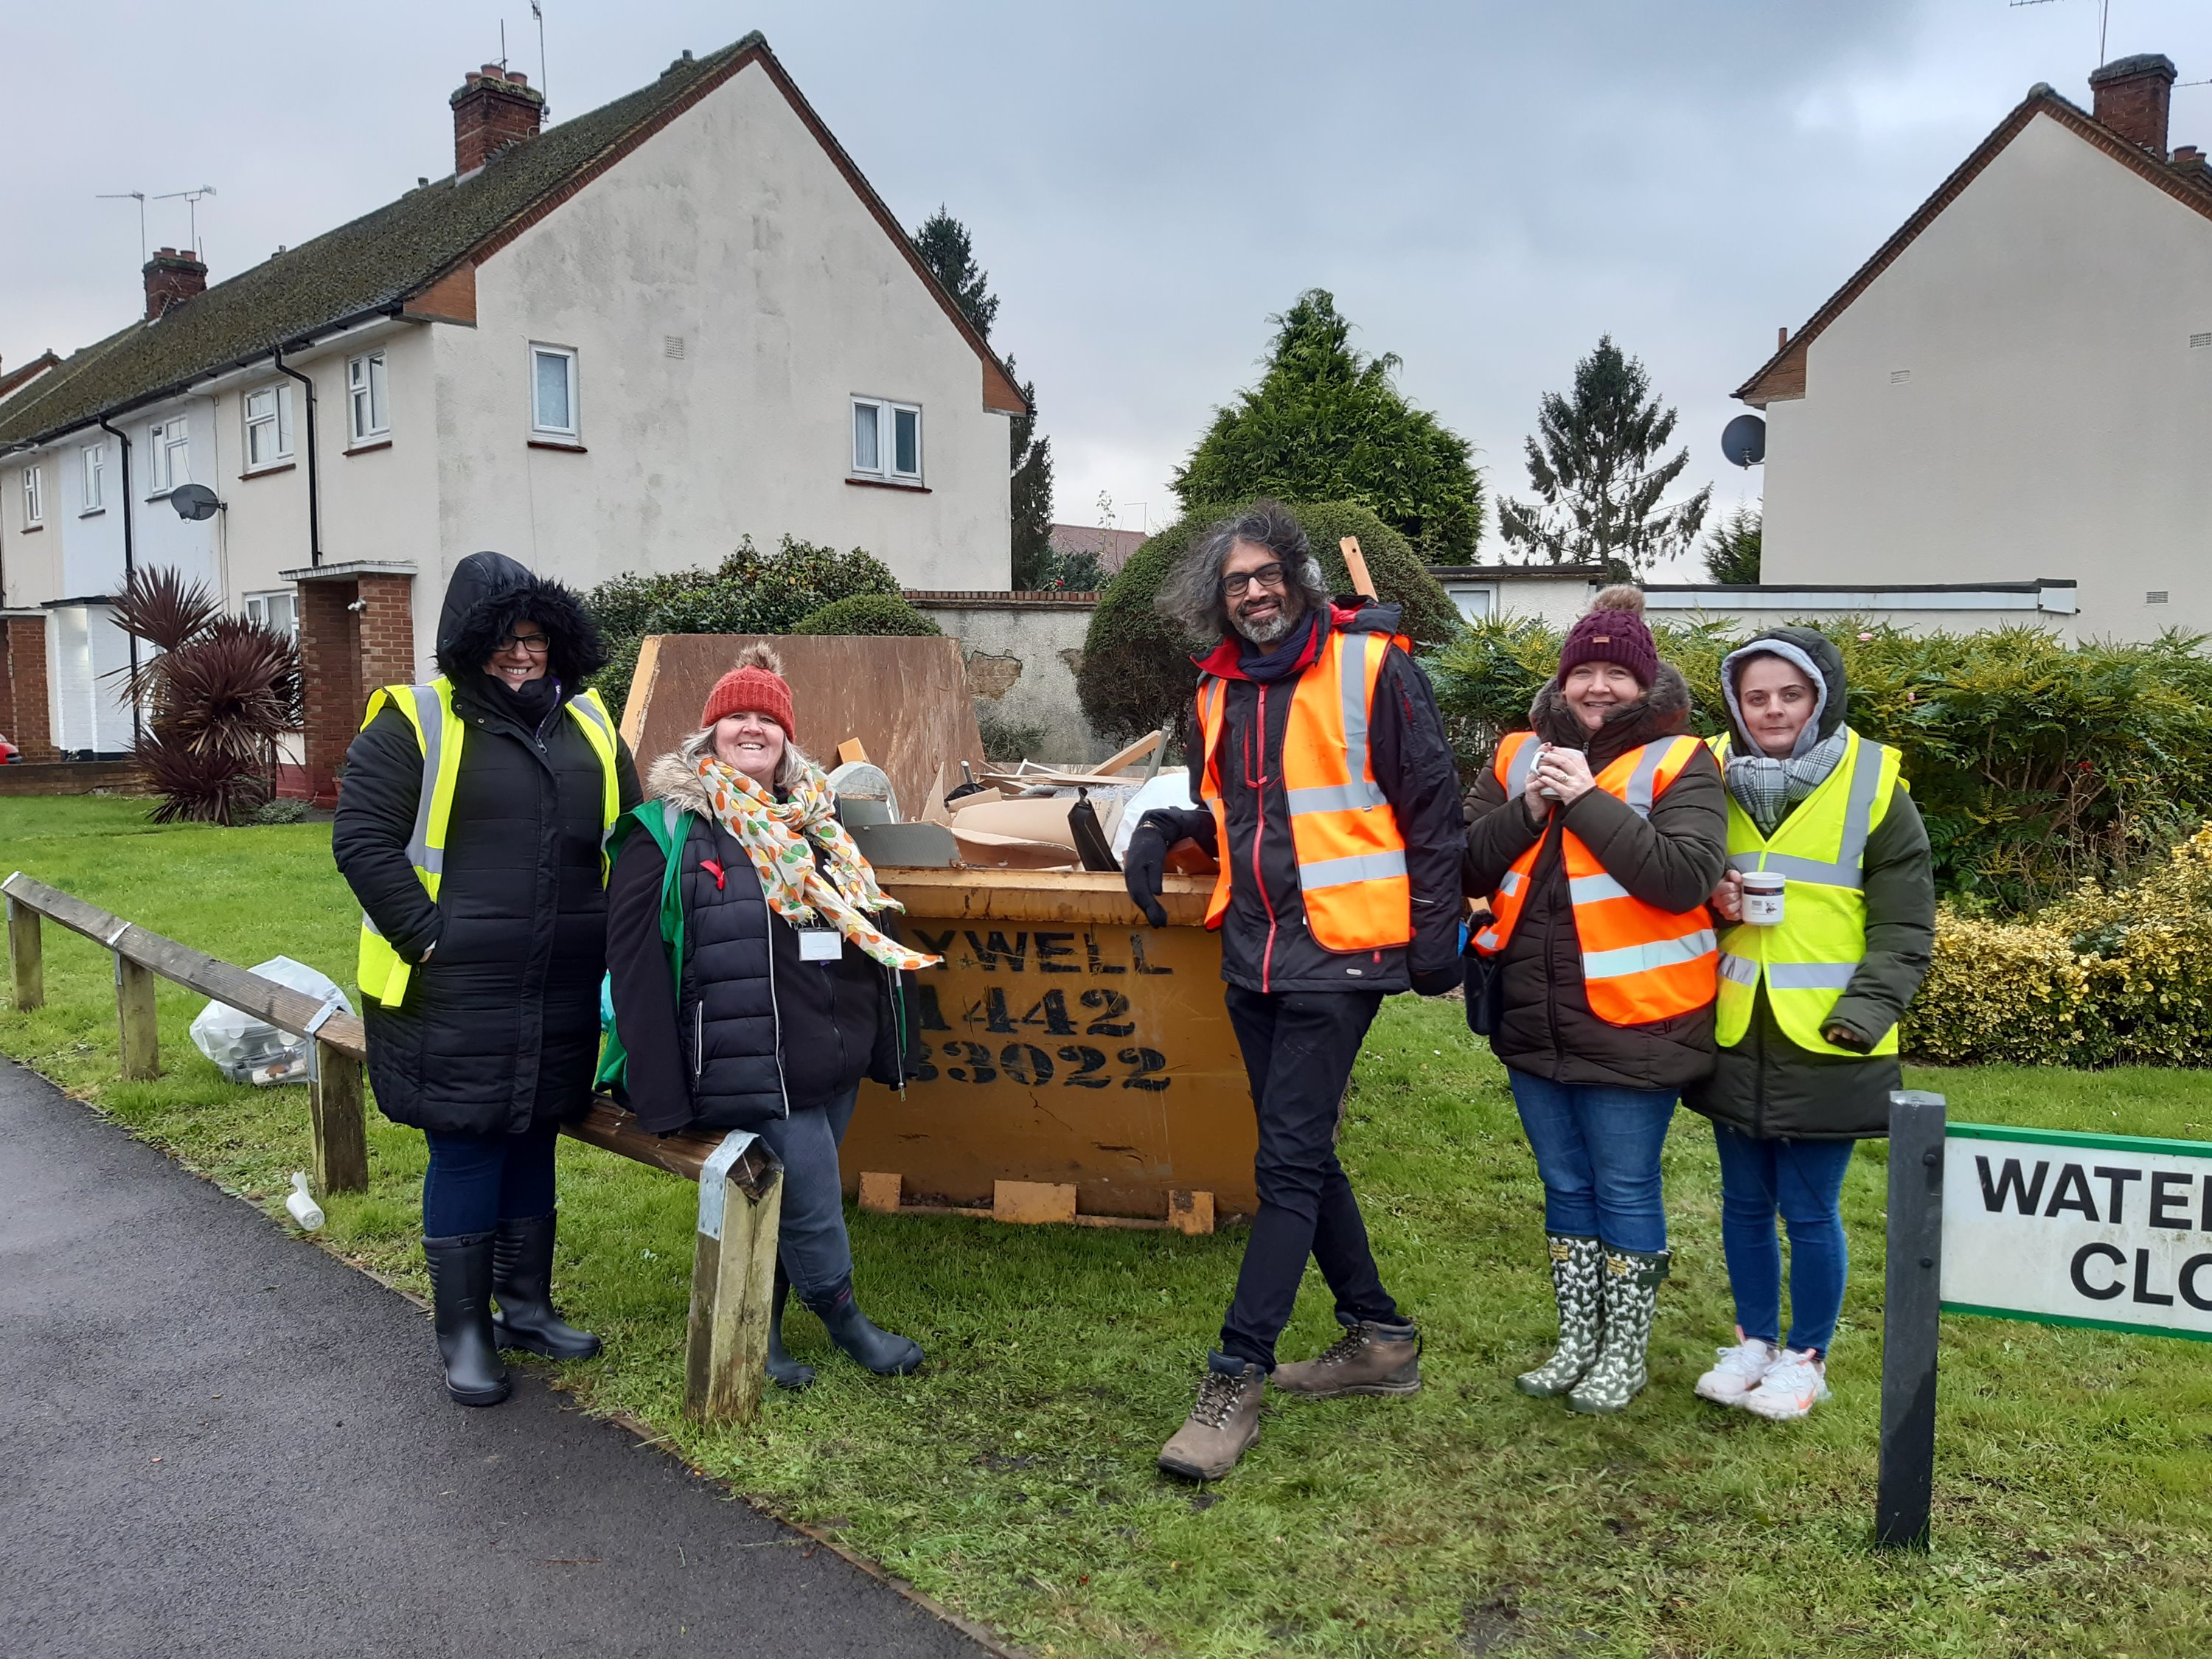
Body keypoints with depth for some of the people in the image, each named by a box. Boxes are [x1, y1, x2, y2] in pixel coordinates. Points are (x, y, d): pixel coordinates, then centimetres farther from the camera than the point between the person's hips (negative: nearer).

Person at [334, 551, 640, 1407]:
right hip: (452, 995, -5)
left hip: (562, 995, 5)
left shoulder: (588, 724, 10)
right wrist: (428, 937, -15)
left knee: (532, 1141, 16)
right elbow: (361, 838, -10)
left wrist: (613, 940, 9)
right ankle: (464, 1330, 19)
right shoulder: (414, 723, -6)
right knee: (465, 1151, 4)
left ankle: (527, 1305, 32)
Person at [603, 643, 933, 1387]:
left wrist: (882, 1039, 19)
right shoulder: (668, 831, -3)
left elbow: (868, 928, 24)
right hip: (744, 1068, -6)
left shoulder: (816, 820, 16)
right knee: (809, 1186, -10)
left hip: (832, 1058, 6)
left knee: (792, 1193, 10)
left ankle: (759, 1321, 28)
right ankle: (839, 1313, 15)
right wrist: (661, 1098, -13)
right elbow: (636, 963, -8)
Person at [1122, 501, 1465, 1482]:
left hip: (1336, 953, -7)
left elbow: (1431, 806, -7)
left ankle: (1236, 1382, 0)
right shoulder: (1221, 687, 10)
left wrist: (1436, 935, -8)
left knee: (1289, 1162, -7)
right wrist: (1162, 832, 3)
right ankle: (1379, 1339, 31)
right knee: (1301, 1153, 15)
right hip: (1252, 953, 8)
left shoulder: (1368, 667, -9)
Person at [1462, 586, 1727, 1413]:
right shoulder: (1521, 756, 8)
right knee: (1566, 1187, 17)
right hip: (1534, 1024, 5)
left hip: (1630, 1027, -5)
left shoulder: (1677, 764, -6)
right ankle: (1577, 1338, 33)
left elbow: (1685, 876, -21)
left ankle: (1625, 1351, 25)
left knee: (1625, 1191, 7)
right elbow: (1469, 865, 2)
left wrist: (1589, 799, -21)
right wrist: (1529, 807, -13)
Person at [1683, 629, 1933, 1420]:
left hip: (1825, 1045, -4)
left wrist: (1860, 1016, -16)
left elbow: (1903, 929, -5)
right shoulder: (1715, 777, 4)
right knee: (1745, 1200, 15)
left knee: (1808, 1209, 5)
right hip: (1735, 1036, 4)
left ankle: (1805, 1356, 24)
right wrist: (1712, 903, -6)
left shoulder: (1872, 784, -6)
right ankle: (1753, 1340, 33)